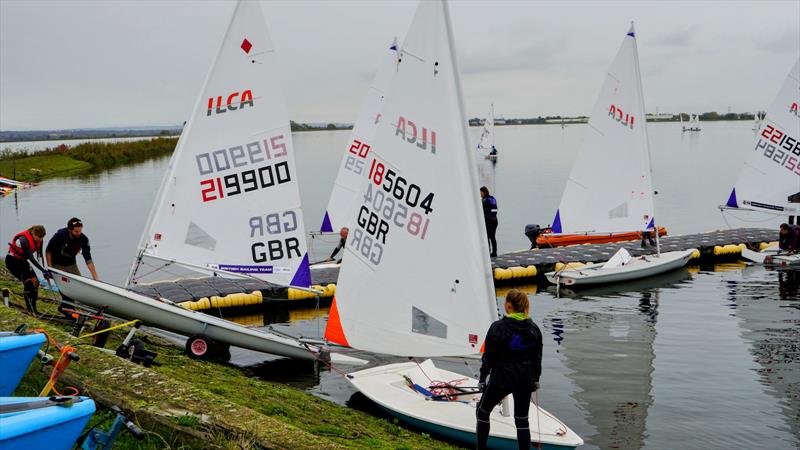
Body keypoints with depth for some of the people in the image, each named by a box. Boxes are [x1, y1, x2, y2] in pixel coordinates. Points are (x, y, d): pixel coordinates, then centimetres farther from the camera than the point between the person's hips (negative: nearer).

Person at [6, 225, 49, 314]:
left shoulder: (38, 240, -9)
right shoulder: (24, 240, -31)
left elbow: (39, 255, 0)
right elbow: (31, 258, -34)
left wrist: (45, 270, -6)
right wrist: (43, 271, -36)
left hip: (22, 261, 8)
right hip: (12, 261, -8)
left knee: (35, 282, -2)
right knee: (28, 282, -19)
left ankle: (33, 309, 5)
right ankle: (30, 309, -13)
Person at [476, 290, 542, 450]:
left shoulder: (498, 327, -15)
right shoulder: (534, 328, -1)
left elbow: (488, 357, -11)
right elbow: (537, 357, 7)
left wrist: (482, 378, 0)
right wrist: (535, 379, 18)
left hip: (501, 379, -4)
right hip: (525, 380, 4)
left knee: (482, 411, 16)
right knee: (522, 420, 12)